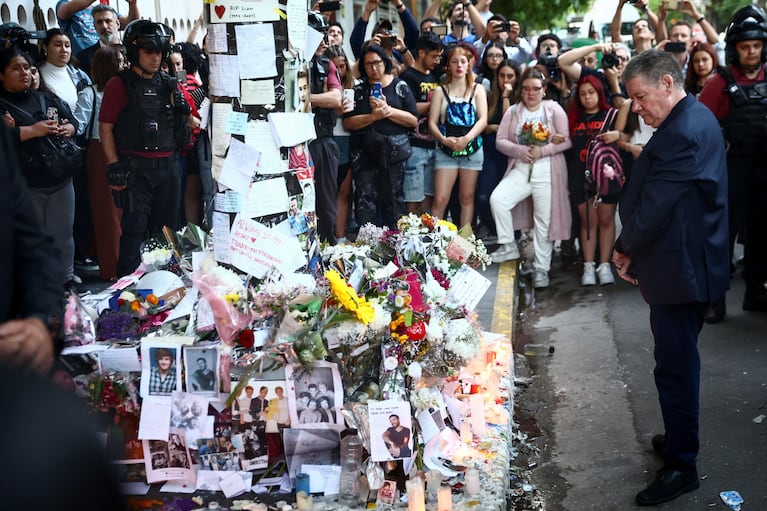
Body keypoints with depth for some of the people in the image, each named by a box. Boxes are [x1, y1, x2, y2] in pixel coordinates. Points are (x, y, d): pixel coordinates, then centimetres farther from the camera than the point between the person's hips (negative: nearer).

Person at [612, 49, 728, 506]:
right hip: (689, 263, 10)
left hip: (681, 269, -10)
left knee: (675, 365, 0)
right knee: (679, 360, 21)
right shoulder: (697, 119, 10)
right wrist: (634, 251, 9)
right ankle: (680, 438, 37)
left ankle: (681, 466, 13)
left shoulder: (684, 133, -24)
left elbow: (654, 207, -23)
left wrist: (626, 248, -6)